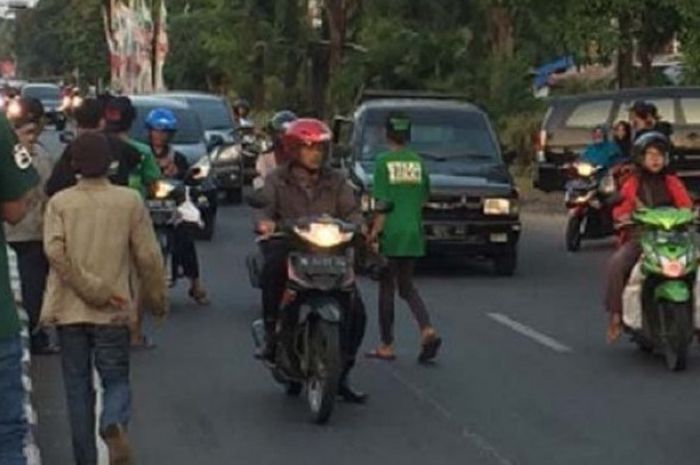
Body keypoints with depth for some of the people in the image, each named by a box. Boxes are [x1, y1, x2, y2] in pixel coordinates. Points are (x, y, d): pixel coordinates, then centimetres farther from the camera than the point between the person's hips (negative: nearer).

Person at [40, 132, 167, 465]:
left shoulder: (60, 202, 0)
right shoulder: (129, 200, -2)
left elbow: (56, 253, -14)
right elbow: (148, 256, -2)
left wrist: (94, 290, -12)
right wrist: (157, 299, 11)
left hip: (69, 309, 1)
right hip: (112, 313, -1)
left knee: (77, 387, 11)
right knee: (116, 380, 8)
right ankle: (114, 426, -23)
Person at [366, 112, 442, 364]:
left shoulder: (384, 162, -9)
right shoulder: (417, 162, 6)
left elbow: (383, 203, -13)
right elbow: (423, 198, 11)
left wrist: (373, 233, -10)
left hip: (391, 233, -5)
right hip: (414, 233, 5)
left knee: (387, 288, 5)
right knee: (407, 286, 15)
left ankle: (386, 345, 10)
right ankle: (427, 331, -6)